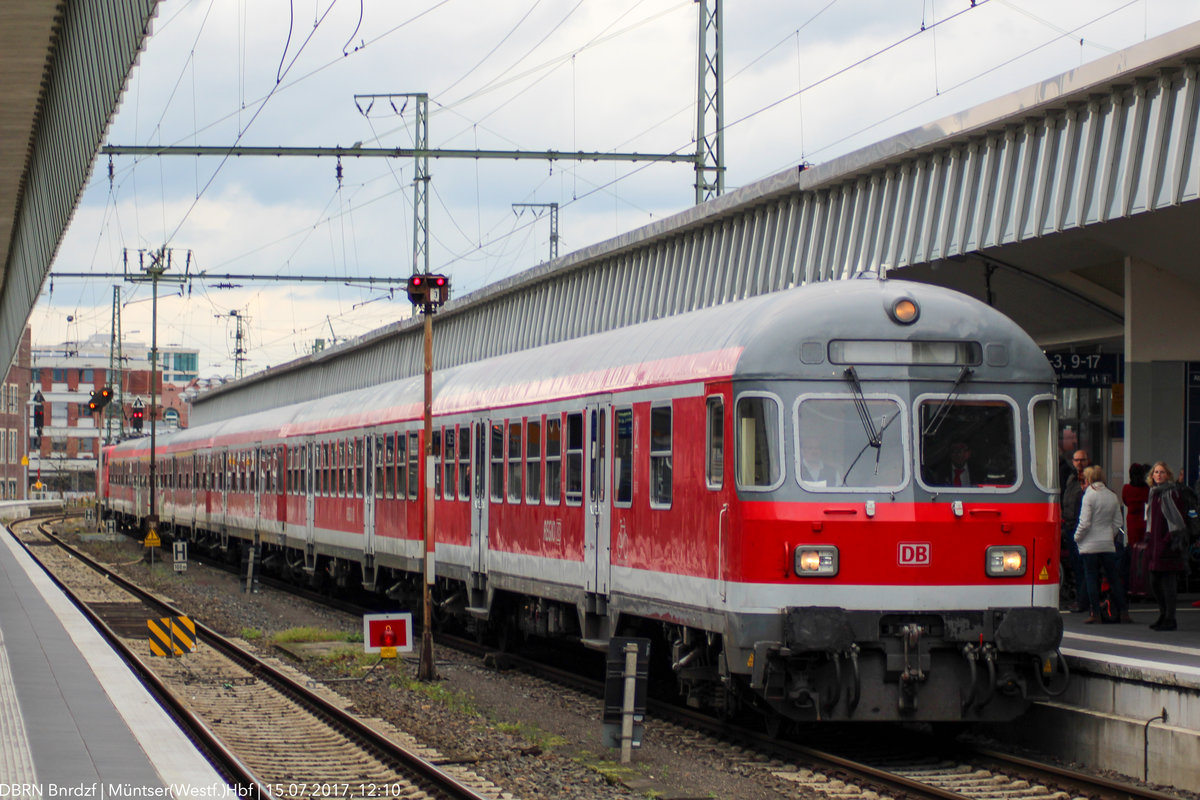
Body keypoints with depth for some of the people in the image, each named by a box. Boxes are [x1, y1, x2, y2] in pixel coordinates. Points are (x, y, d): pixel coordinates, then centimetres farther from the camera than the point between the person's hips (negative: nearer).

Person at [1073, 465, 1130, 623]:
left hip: (1090, 545, -5)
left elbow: (1085, 523, -14)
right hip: (1108, 545, 5)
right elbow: (1118, 521, 8)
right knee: (1114, 578, 9)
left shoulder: (1089, 496, -11)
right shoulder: (1112, 496, 6)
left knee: (1092, 579, 1)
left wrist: (1077, 537, -1)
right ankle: (1123, 612, 8)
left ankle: (1095, 613, 0)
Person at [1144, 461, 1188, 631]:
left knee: (1168, 583, -6)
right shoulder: (1153, 493, 14)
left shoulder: (1172, 494, -10)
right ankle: (1164, 615, 24)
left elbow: (1178, 520, -13)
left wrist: (1169, 540, -17)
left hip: (1167, 545, -8)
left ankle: (1170, 620, -1)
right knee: (1154, 583, 12)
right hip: (1155, 544, 8)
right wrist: (1148, 538, 12)